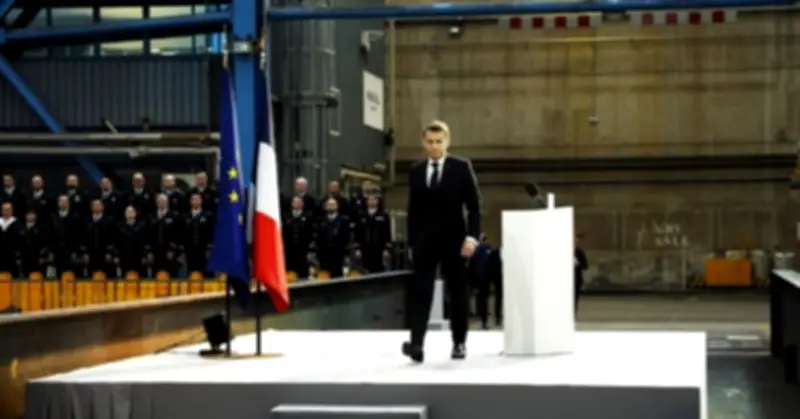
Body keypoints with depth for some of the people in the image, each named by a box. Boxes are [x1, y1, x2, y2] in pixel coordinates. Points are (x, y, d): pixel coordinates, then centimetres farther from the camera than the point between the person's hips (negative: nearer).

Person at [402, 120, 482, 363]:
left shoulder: (461, 167, -1)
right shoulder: (415, 171, 9)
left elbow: (474, 206, -3)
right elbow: (413, 210, 12)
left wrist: (472, 236, -13)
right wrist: (411, 243, 9)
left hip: (453, 240, -2)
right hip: (423, 241, 2)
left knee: (457, 293, 6)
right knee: (420, 292, -9)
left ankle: (459, 343, 16)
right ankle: (416, 343, -17)